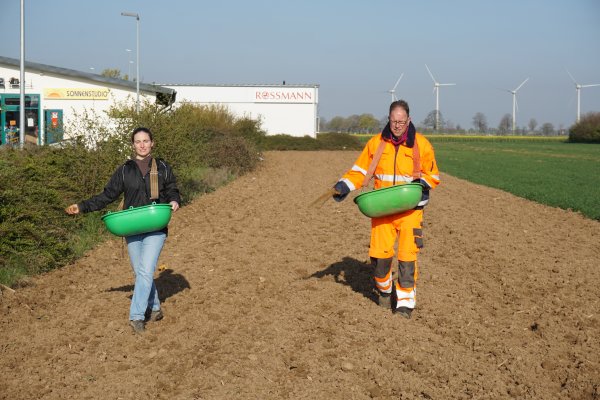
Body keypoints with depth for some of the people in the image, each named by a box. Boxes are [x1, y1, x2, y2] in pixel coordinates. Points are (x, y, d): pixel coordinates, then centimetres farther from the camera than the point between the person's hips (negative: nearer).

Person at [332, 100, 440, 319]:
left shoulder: (421, 144, -1)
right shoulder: (376, 143, 4)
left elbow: (433, 176, 7)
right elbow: (360, 170, 12)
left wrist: (421, 184, -14)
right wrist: (344, 185, -4)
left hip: (410, 209, -2)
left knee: (407, 256, -7)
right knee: (379, 253, -4)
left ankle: (405, 303, 4)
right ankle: (384, 289, 25)